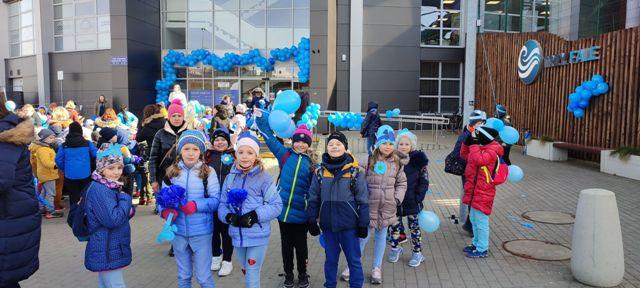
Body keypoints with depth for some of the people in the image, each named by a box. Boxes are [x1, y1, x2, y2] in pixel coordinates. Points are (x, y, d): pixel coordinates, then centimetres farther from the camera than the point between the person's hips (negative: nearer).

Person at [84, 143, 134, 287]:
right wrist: (126, 199, -15)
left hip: (109, 250, 10)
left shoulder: (112, 187, 9)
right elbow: (113, 220, -27)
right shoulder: (98, 190, -21)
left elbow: (123, 214, 19)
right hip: (106, 253, -10)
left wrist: (129, 211, -2)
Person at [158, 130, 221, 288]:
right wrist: (165, 211, -16)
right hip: (178, 231, 3)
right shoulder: (172, 172, 1)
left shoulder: (208, 172, -8)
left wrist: (197, 205, -23)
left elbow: (216, 200, -9)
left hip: (201, 232, -3)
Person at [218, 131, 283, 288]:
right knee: (246, 273, 22)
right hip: (237, 235, 5)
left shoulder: (264, 178, -10)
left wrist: (255, 216, -22)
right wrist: (229, 216, -15)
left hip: (257, 237, -5)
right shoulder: (231, 177, 4)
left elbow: (276, 205, -11)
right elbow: (222, 204, 6)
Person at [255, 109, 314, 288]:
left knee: (300, 244, 13)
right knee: (286, 243, 14)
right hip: (283, 208, 0)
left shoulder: (311, 163, 2)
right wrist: (260, 118, -3)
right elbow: (270, 138, 2)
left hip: (300, 212, 0)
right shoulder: (284, 154, 1)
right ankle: (288, 273, 31)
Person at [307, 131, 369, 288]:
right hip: (328, 224, 3)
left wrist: (363, 224, -5)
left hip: (349, 225, -2)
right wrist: (312, 221, 5)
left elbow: (362, 200, -4)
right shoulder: (320, 171, 1)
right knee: (330, 258, 16)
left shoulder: (355, 171, -6)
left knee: (354, 259, 8)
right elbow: (313, 199, 7)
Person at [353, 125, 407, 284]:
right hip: (369, 206, -3)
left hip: (388, 207, 3)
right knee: (364, 235, 3)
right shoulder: (368, 161, -7)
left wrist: (397, 199, 0)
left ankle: (377, 267, 28)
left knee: (381, 236, 14)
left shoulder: (397, 163, 2)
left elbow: (402, 183, 10)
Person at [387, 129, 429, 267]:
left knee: (414, 226, 8)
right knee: (394, 225, 12)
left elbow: (424, 181, -4)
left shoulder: (417, 159, -8)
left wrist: (419, 197, -11)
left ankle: (417, 253, 23)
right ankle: (395, 248, 33)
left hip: (412, 201, -3)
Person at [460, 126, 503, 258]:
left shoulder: (492, 151, -16)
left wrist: (474, 142, -23)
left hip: (483, 193, -9)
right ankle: (476, 243, 32)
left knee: (481, 221, -1)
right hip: (474, 191, 9)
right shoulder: (480, 147, 11)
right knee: (474, 219, 19)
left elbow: (478, 159, -33)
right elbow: (464, 154, 22)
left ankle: (482, 249, 9)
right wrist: (468, 140, 8)